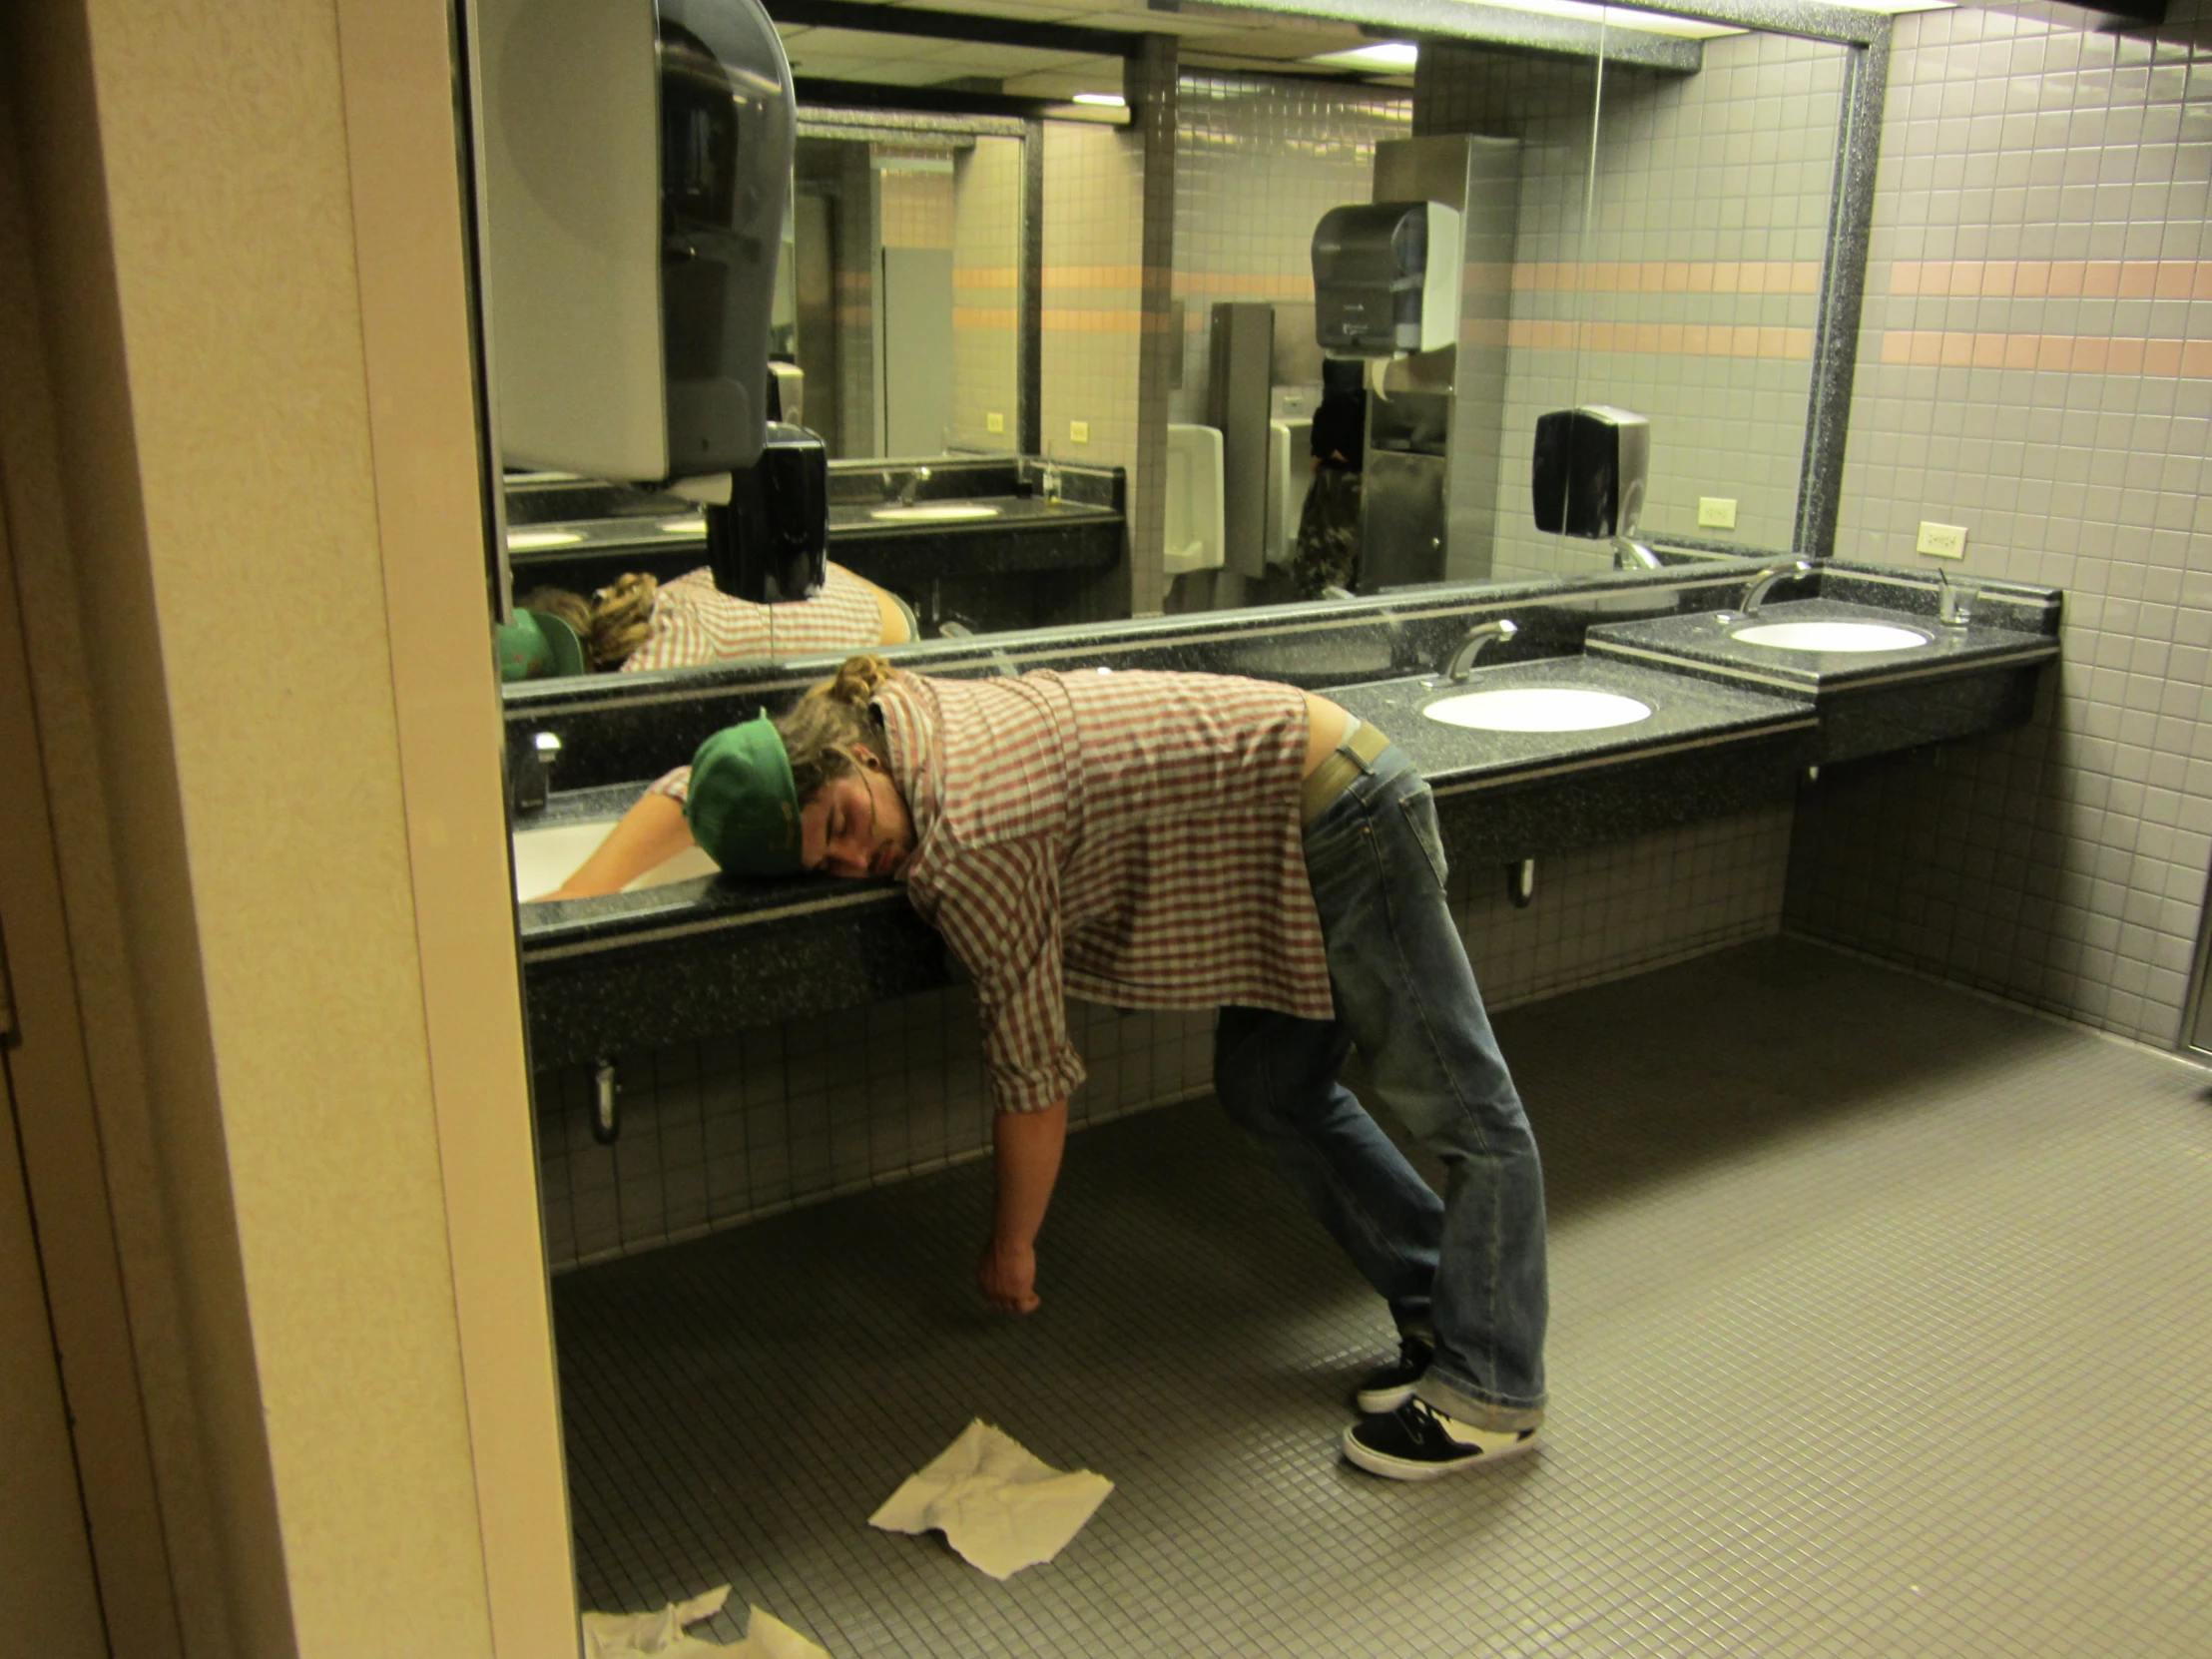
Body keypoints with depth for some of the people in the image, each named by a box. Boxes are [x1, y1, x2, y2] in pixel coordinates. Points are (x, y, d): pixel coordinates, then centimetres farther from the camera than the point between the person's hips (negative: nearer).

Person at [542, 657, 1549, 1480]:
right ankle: (1445, 1315, 27)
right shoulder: (877, 707, -4)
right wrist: (572, 907, 5)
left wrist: (1011, 1246, -2)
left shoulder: (968, 847, -28)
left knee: (1469, 1116, 3)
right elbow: (701, 782, 13)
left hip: (1340, 815, -9)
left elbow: (1034, 1070, -18)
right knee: (1274, 1093, 17)